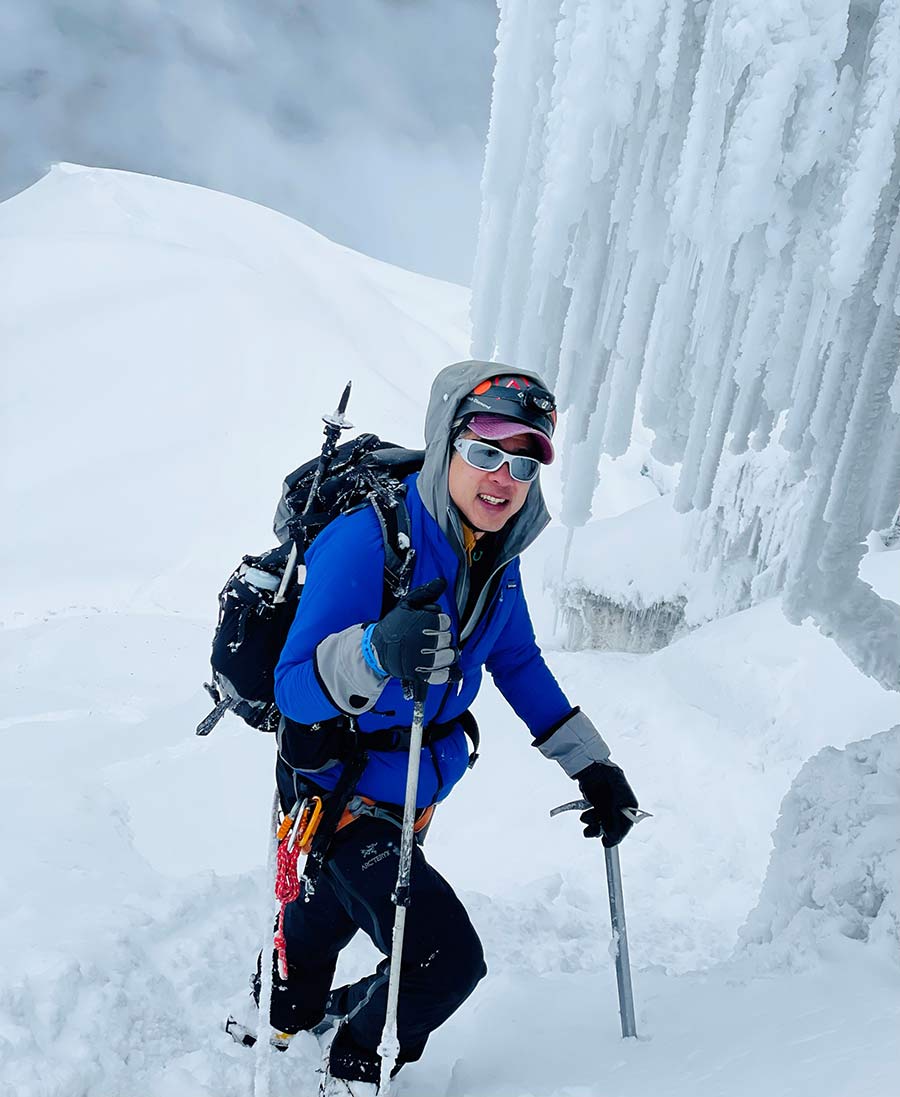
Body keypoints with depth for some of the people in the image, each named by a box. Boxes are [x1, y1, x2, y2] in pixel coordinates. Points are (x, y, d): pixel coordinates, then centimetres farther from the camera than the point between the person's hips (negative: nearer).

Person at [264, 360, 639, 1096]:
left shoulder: (493, 554, -6)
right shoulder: (366, 539, -29)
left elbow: (519, 665, 10)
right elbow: (296, 687, -34)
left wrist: (592, 763, 7)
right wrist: (376, 651, -54)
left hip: (413, 798, 7)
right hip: (339, 794, -7)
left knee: (324, 922, 28)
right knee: (447, 960, -17)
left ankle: (276, 1030, 58)